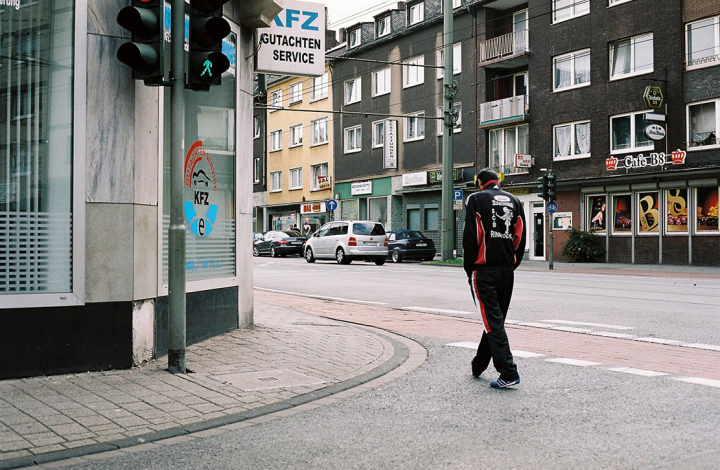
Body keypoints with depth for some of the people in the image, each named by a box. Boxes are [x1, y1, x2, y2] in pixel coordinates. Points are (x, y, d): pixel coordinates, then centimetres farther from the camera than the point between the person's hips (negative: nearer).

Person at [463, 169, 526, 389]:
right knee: (496, 318, 17)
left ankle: (509, 372, -15)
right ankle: (479, 364, 32)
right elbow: (521, 237, 10)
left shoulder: (476, 199, -2)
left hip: (484, 269, -6)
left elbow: (470, 237, -8)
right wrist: (512, 264, 15)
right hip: (507, 269, 6)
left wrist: (470, 269, -1)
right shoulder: (514, 201, 13)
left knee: (492, 320, -7)